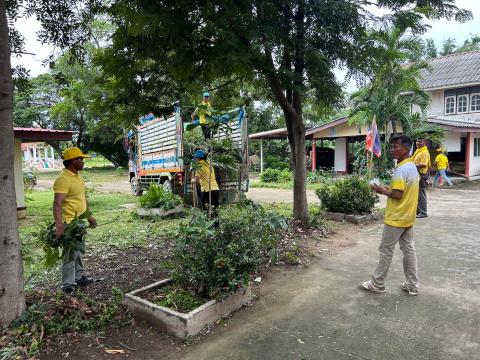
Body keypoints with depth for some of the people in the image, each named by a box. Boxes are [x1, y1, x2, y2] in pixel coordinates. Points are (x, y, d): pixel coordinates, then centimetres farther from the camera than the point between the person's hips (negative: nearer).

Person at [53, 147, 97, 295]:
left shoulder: (77, 177, 11)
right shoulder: (63, 179, -20)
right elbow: (57, 204, -27)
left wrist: (89, 216, 24)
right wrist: (59, 225, -34)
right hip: (70, 224, -9)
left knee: (78, 252, 19)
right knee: (70, 254, -1)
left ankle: (79, 277, 33)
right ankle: (68, 285, 10)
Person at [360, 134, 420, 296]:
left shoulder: (401, 169, -21)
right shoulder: (413, 166, 9)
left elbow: (397, 195, -24)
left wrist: (383, 191, -9)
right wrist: (389, 189, 9)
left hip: (396, 218, -9)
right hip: (408, 216, 9)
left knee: (385, 250, 1)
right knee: (408, 249, 13)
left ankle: (377, 284, 12)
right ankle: (412, 285, 21)